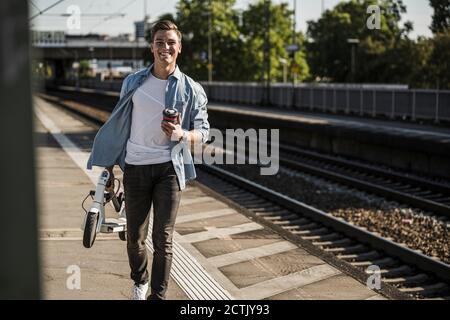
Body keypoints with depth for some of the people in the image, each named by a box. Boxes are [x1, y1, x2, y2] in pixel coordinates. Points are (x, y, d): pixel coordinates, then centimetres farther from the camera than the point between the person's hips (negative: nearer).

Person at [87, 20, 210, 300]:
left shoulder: (191, 89, 0)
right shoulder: (133, 83, 5)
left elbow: (203, 132, 3)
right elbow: (119, 126, 12)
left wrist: (182, 134, -19)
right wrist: (109, 167, 12)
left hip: (169, 168, -2)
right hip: (136, 167, 2)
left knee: (163, 240, 0)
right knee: (135, 238, 10)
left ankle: (158, 296, 10)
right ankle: (140, 282, 35)